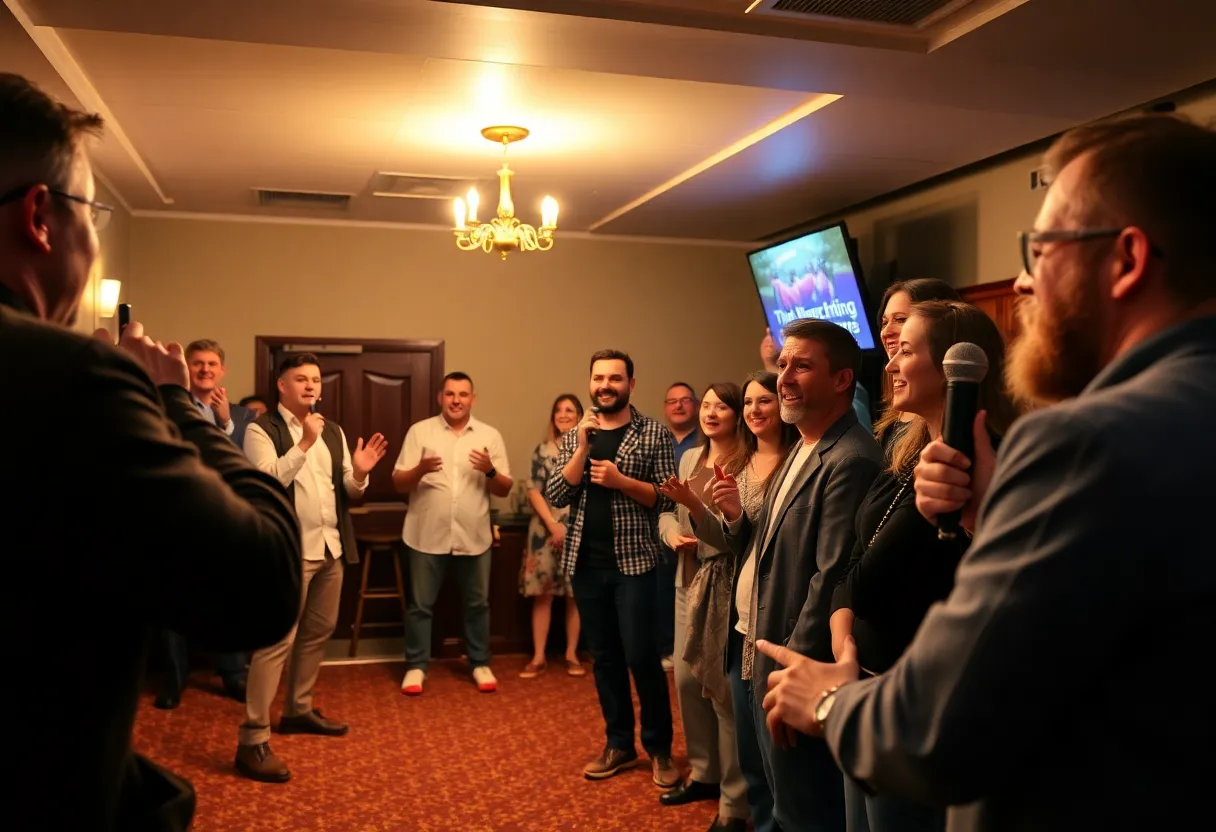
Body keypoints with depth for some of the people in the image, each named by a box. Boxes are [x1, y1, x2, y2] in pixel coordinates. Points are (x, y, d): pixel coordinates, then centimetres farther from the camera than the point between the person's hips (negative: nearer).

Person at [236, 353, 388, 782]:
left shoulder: (333, 431, 14)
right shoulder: (261, 429, -5)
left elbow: (349, 491, 14)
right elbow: (268, 481, -19)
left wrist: (359, 473, -7)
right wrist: (306, 443, -23)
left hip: (331, 548, 7)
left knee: (318, 632, 17)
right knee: (278, 641, -8)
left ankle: (298, 710, 35)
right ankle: (252, 741, -4)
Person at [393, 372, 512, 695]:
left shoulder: (490, 435, 3)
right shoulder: (419, 431, 0)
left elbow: (505, 489, 3)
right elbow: (399, 483, -2)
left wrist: (490, 471, -17)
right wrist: (420, 469, -23)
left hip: (474, 536, 2)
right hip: (427, 536, -1)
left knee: (477, 603, 12)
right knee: (421, 604, 7)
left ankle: (480, 664, 26)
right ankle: (416, 666, 20)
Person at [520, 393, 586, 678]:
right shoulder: (543, 451, 4)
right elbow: (534, 491, -3)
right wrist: (553, 525, -14)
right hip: (545, 530, 0)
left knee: (576, 594, 6)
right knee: (542, 593, 2)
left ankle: (572, 654, 17)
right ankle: (538, 657, 9)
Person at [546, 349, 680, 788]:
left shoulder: (655, 434, -2)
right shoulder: (574, 437, 8)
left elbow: (668, 497, -6)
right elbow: (556, 496, -2)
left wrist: (620, 481, -18)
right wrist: (583, 447, -11)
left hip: (633, 562, -4)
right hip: (586, 564, 4)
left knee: (640, 656, -3)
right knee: (605, 658, 12)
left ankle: (659, 748, 14)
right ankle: (619, 744, 25)